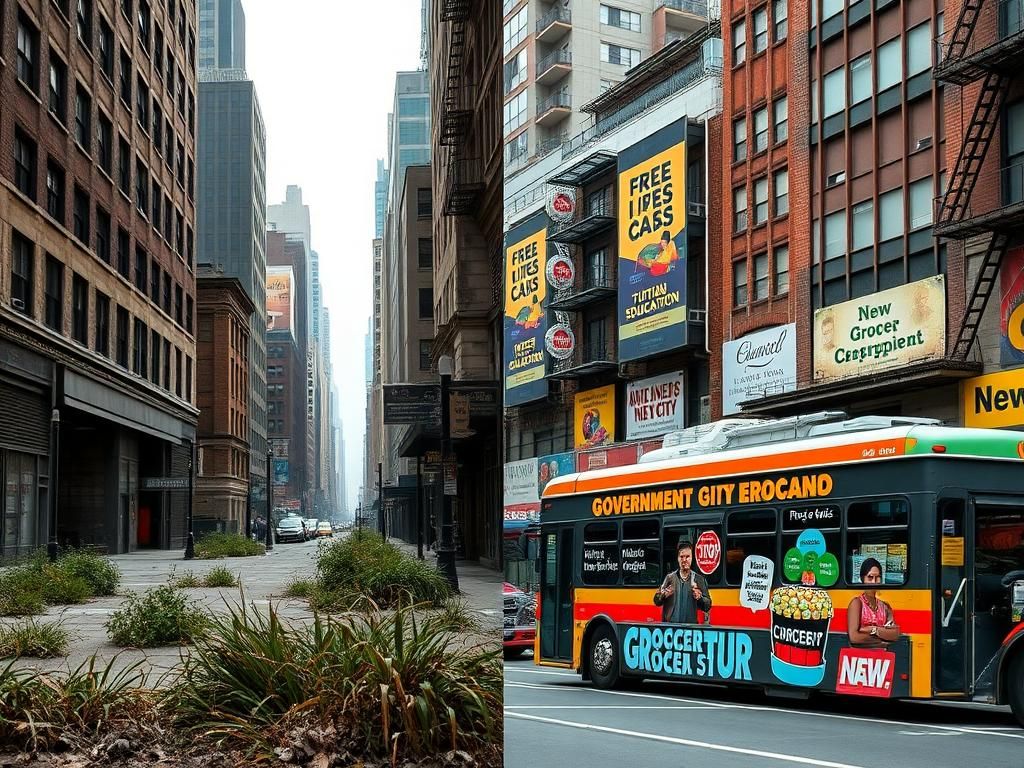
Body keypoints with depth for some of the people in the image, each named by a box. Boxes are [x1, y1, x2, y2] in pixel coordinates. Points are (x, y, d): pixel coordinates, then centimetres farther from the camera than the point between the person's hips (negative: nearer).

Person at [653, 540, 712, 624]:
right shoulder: (670, 578, 11)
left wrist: (700, 598, -12)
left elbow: (707, 606, 7)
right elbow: (657, 601, 11)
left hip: (691, 625, -1)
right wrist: (663, 595, -10)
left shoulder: (699, 579, 8)